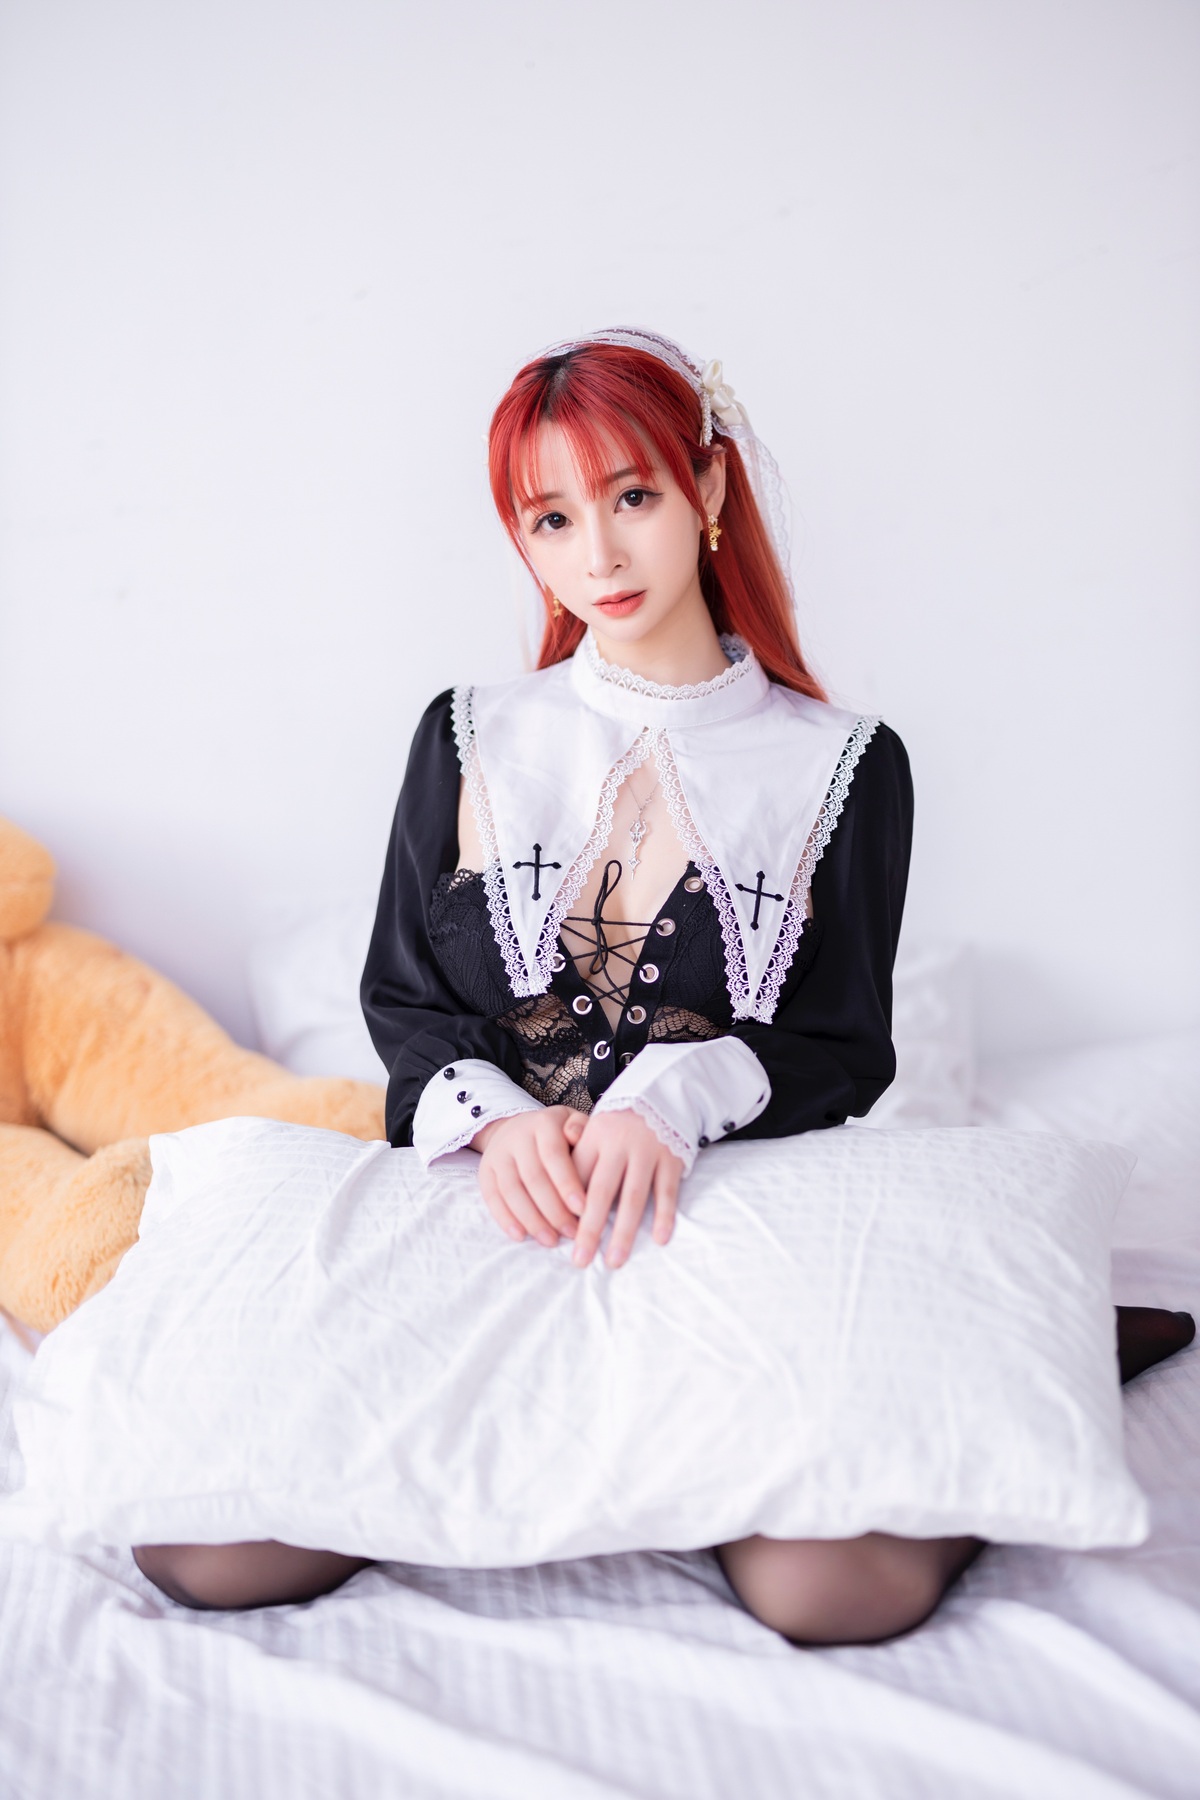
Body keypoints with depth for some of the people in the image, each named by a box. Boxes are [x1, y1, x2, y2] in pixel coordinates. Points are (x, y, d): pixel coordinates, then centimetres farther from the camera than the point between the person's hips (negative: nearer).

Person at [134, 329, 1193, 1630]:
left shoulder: (843, 764, 4)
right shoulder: (468, 740, 9)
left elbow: (845, 1051, 3)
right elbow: (400, 1000, 10)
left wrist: (676, 1098, -18)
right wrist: (495, 1116, -13)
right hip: (482, 1202, 3)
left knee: (837, 1586, -30)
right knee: (202, 1553, -18)